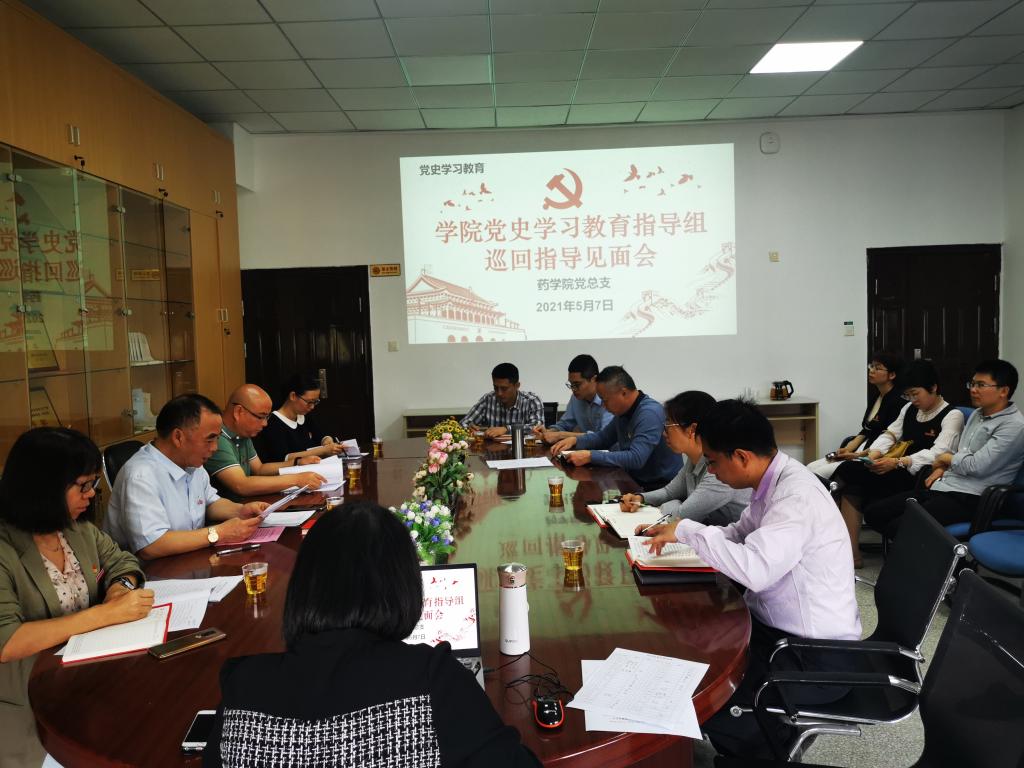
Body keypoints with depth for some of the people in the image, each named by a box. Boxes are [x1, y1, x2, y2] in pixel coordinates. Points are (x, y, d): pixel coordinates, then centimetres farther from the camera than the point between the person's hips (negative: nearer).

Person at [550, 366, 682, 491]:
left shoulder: (650, 413, -21)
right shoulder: (623, 411, 6)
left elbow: (636, 459, -29)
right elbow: (603, 437, 20)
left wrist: (590, 456, -27)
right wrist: (575, 440, 2)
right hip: (635, 481, 8)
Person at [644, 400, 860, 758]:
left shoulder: (797, 497, -28)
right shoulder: (773, 480, 0)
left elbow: (754, 570, -39)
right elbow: (739, 535, 13)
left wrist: (686, 530, -26)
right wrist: (677, 533, -2)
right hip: (774, 624, 9)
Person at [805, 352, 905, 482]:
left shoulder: (897, 401, -12)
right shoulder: (875, 397, 15)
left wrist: (858, 455, -17)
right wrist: (848, 449, 2)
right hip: (858, 451, 9)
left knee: (817, 475, -20)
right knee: (809, 469, -5)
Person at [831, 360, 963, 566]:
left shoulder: (952, 416, -3)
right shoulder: (909, 409, 19)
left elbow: (938, 454, -18)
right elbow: (890, 434, 13)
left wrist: (898, 462, -32)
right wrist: (875, 452, -11)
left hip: (921, 478, -7)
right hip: (898, 472, 7)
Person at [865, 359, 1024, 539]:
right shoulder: (977, 414, 18)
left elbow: (976, 466, -18)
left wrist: (945, 458, 0)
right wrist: (941, 467, 8)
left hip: (968, 498, -9)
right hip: (942, 486, 9)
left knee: (900, 527, -28)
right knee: (873, 512, -4)